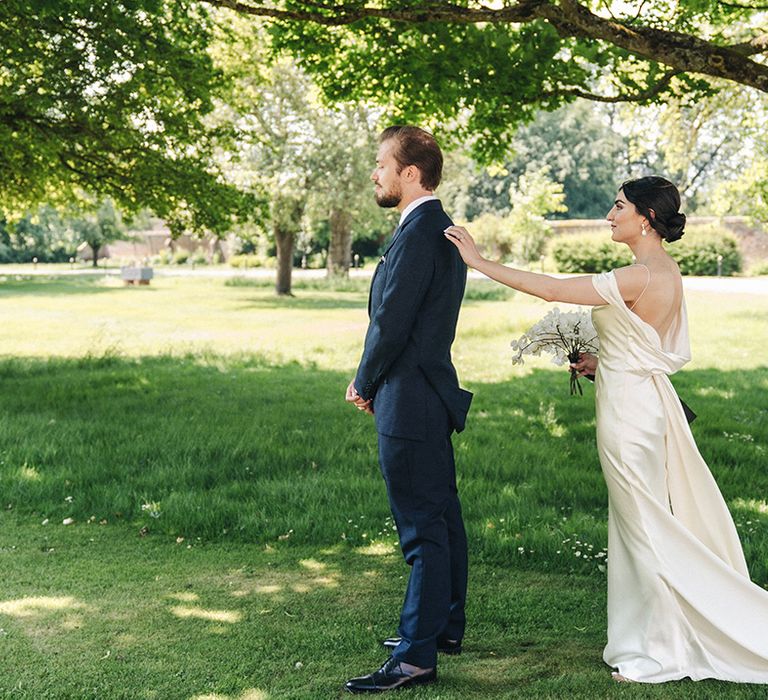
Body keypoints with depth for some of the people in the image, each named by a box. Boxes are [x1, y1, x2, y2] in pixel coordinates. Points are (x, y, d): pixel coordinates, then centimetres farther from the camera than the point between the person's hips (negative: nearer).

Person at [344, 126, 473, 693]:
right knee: (442, 515, 18)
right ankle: (447, 626, 31)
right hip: (433, 391, 11)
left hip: (408, 401, -11)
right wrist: (376, 381, 11)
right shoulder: (443, 229, 14)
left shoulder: (417, 235, -18)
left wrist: (364, 384, -3)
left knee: (422, 528, -5)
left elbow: (390, 324, -19)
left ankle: (416, 657, 1)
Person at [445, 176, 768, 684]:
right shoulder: (666, 270, 8)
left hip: (629, 409, -10)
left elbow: (552, 289, -24)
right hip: (646, 400, 10)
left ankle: (656, 653, 15)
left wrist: (481, 263, -18)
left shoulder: (641, 277, -22)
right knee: (653, 524, 16)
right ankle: (659, 639, 28)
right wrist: (604, 361, 12)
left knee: (642, 527, 2)